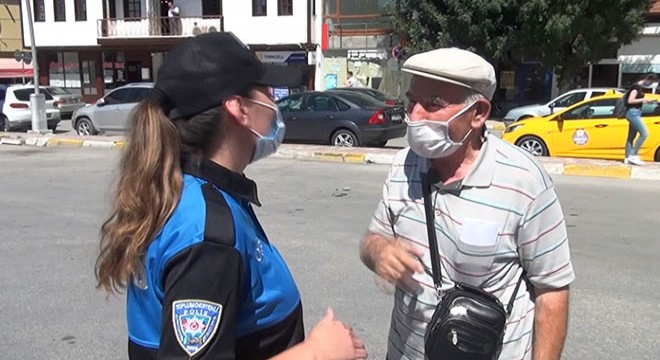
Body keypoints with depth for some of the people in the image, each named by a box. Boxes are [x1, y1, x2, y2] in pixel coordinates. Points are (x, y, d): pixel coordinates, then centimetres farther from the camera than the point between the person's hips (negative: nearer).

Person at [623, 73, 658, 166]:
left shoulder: (641, 88, 17)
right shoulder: (637, 86, -13)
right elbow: (630, 101, -19)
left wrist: (648, 101, 11)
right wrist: (644, 100, -15)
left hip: (636, 113, 10)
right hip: (633, 112, -10)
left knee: (631, 137, 8)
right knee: (644, 133, -14)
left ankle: (627, 158, 9)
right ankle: (633, 155, -11)